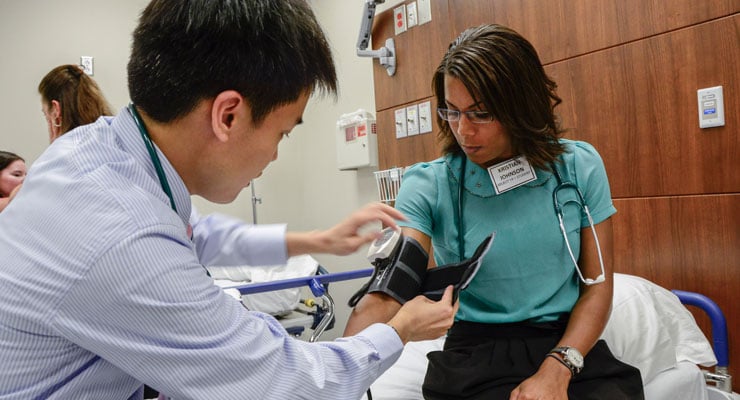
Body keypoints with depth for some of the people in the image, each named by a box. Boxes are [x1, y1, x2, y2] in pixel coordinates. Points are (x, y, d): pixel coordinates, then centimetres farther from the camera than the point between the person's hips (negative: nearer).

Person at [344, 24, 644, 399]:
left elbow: (596, 285, 2)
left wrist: (557, 369, -12)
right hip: (478, 358, -2)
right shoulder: (429, 186, -8)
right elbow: (384, 296, -17)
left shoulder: (579, 165, -1)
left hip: (572, 346, 2)